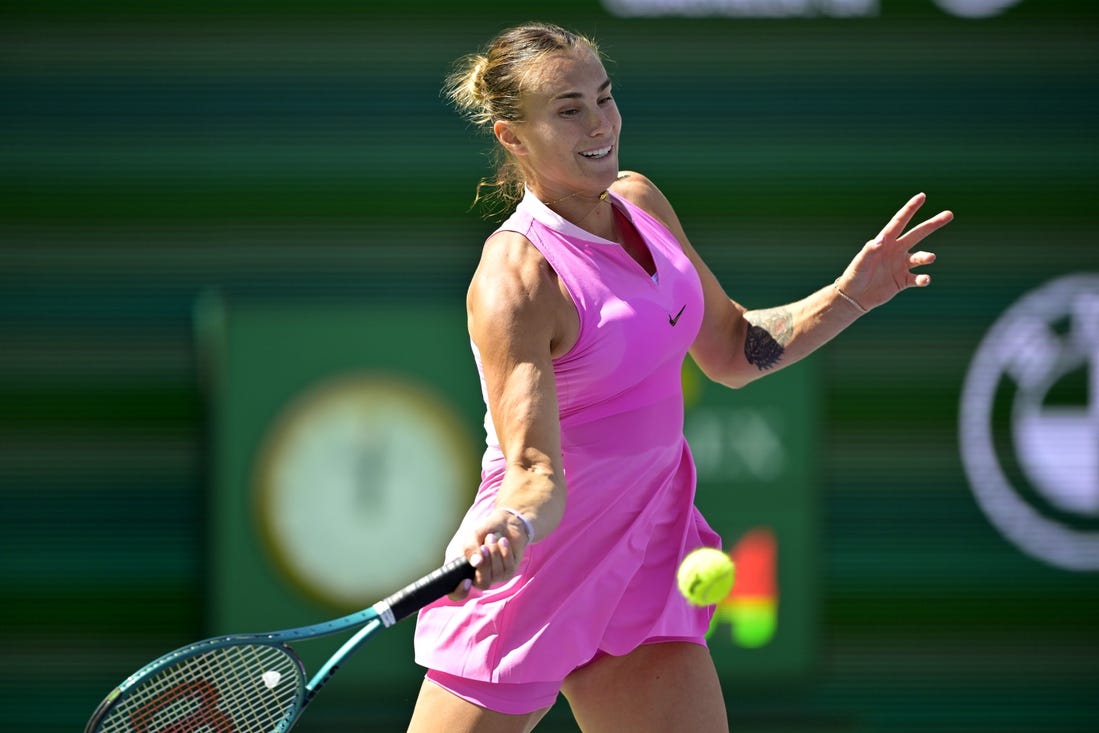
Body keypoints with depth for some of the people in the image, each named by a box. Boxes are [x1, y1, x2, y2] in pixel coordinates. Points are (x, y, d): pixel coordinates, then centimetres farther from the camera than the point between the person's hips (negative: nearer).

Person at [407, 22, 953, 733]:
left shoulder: (641, 201, 3)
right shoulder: (515, 280, -21)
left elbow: (733, 352, 15)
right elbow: (535, 471, -27)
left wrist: (850, 295, 3)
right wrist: (509, 529, -48)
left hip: (645, 563, 7)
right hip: (535, 573, -7)